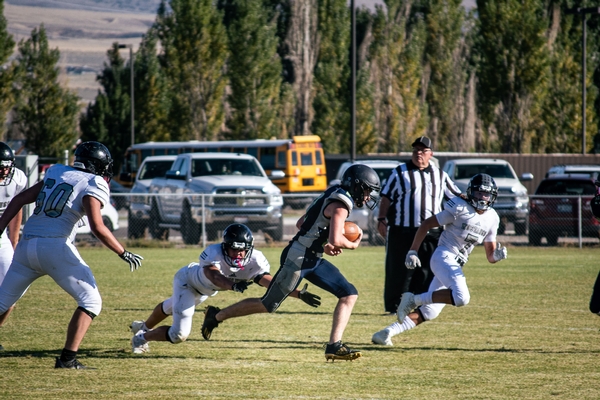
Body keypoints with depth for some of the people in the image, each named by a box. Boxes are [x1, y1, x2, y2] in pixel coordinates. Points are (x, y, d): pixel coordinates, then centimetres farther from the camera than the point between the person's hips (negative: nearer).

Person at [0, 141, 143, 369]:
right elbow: (97, 228, -12)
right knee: (91, 302, 3)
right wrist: (124, 254, -4)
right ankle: (67, 358, -8)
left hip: (26, 245, 6)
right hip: (55, 246, -6)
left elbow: (20, 199, 16)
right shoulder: (94, 186, 0)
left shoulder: (56, 174, 19)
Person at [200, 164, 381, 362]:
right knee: (268, 305, 3)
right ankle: (217, 316, 20)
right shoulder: (341, 204, -18)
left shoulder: (331, 198, 14)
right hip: (297, 259, -10)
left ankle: (334, 345, -3)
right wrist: (353, 245, -9)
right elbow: (336, 240, -30)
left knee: (349, 294, 1)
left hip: (312, 260, 10)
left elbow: (301, 223, 22)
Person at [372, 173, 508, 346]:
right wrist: (413, 251, -8)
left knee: (429, 312, 5)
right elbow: (427, 224, -4)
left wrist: (497, 255, -8)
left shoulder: (492, 219, 12)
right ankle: (414, 299, -19)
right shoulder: (459, 208, -8)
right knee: (461, 297, -31)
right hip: (444, 256, -8)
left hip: (455, 266, 8)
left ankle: (386, 333, 8)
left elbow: (490, 256, 16)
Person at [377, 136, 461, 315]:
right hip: (402, 231, -3)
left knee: (427, 272, 1)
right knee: (400, 271, -1)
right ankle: (395, 306, 5)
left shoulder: (440, 175, 14)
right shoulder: (400, 173, 5)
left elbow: (456, 197, 19)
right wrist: (382, 219, -4)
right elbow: (386, 197, 4)